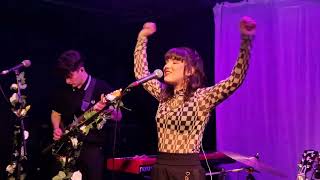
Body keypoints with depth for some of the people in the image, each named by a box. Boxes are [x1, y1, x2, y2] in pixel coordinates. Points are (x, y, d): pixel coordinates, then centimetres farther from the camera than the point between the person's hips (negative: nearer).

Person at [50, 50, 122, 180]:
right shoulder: (64, 91, 8)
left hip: (93, 147, -5)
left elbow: (118, 116, -9)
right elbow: (56, 113, 23)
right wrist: (57, 129, 3)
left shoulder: (102, 88, -7)